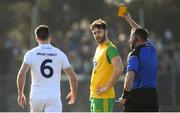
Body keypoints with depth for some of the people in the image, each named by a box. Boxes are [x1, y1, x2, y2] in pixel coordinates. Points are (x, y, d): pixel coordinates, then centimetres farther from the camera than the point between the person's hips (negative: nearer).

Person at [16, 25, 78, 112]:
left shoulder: (31, 54, 1)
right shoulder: (60, 54, 4)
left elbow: (22, 73, -12)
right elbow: (73, 76, 4)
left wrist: (20, 94, -2)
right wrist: (73, 94, 21)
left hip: (36, 97, 1)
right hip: (54, 97, -1)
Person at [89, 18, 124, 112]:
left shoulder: (110, 48, -12)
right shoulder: (98, 48, 18)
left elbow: (119, 69, -25)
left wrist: (107, 87, -20)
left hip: (104, 97, -10)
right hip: (94, 95, 10)